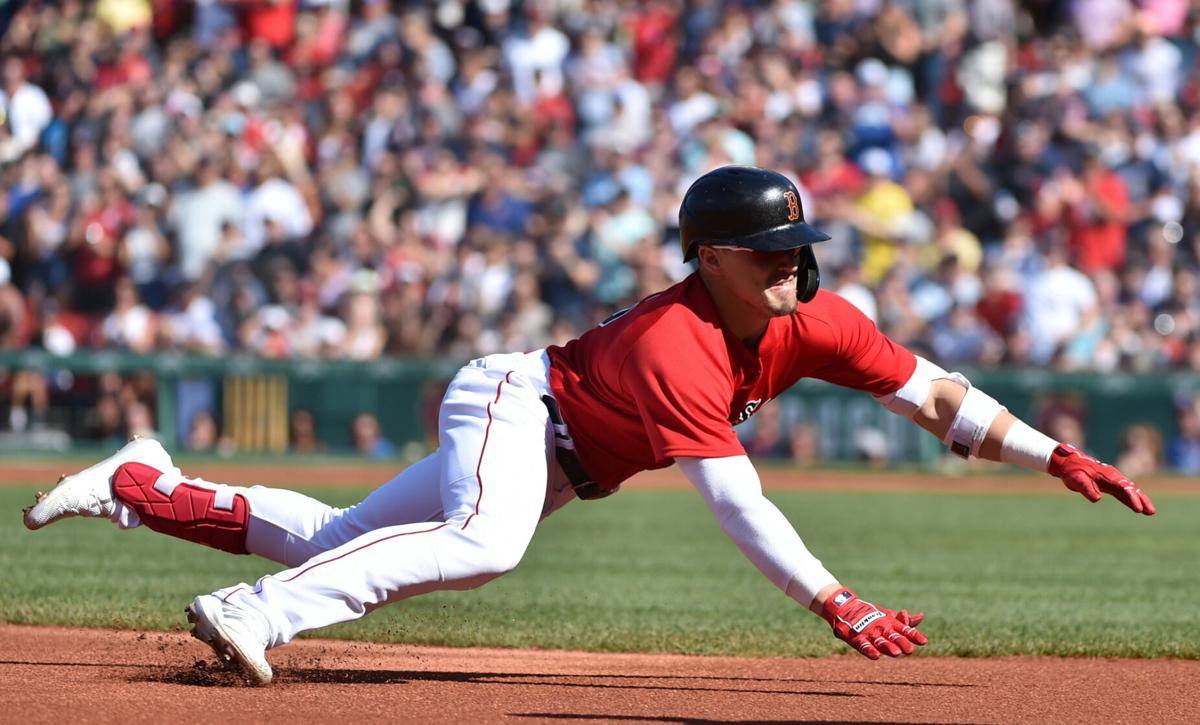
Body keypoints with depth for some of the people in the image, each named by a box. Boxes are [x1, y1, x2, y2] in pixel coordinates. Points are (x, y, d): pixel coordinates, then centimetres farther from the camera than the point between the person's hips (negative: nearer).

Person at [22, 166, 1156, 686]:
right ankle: (251, 614, -37)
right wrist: (836, 606, -47)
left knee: (331, 546, 11)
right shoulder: (674, 345, -34)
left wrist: (1057, 458, -19)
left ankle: (144, 486, 23)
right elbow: (739, 505, -41)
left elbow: (932, 392, -10)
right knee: (485, 542, -38)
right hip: (513, 399, -8)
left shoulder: (813, 321, -11)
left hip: (555, 456, 8)